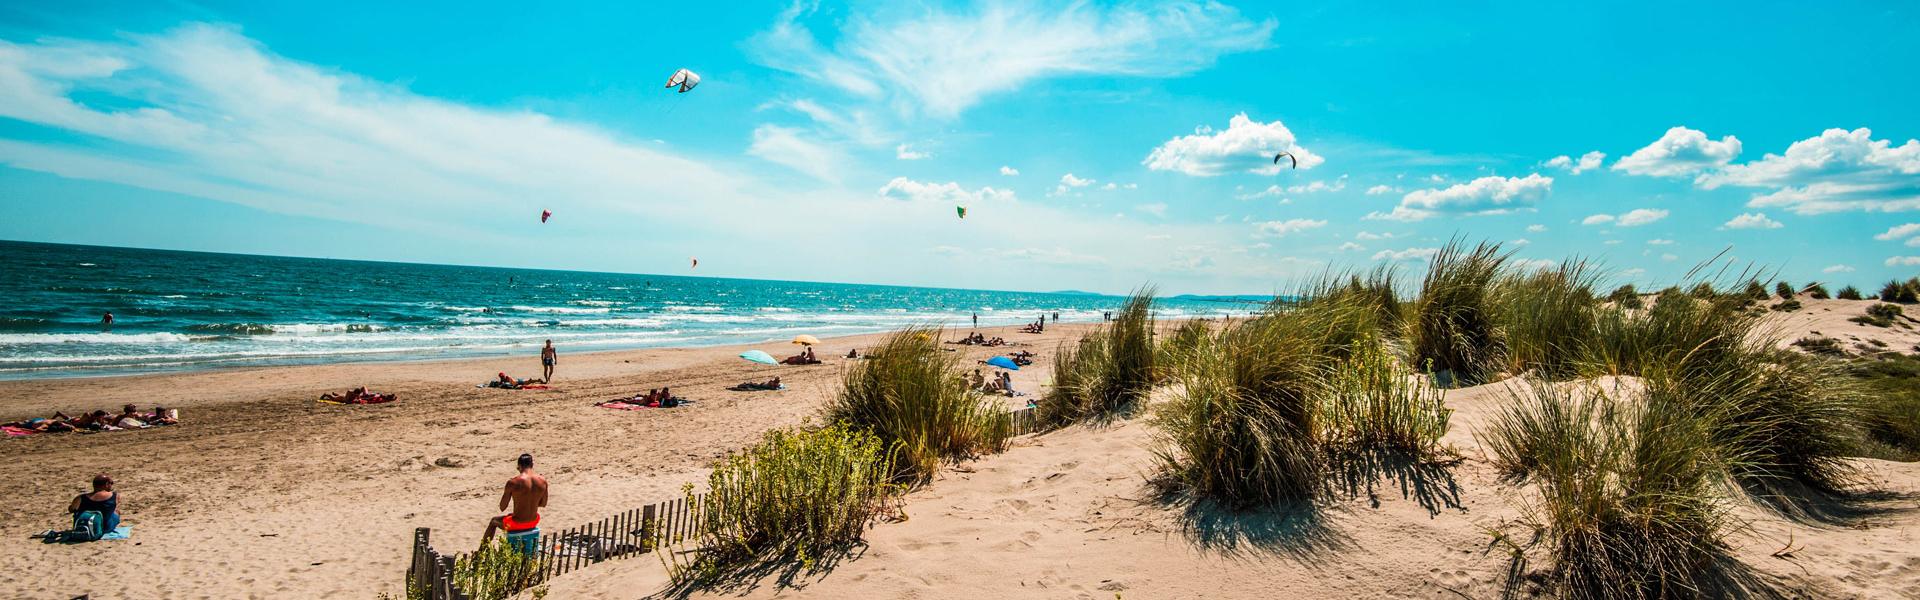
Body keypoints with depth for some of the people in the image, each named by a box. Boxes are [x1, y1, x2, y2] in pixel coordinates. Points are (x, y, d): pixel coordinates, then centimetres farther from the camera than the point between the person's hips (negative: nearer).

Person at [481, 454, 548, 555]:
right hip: (534, 521, 4)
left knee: (493, 521, 29)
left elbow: (502, 508, -9)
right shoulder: (543, 481, -8)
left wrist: (505, 494, 10)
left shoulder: (513, 482, -19)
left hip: (517, 524, -4)